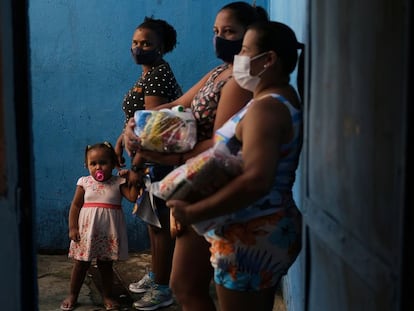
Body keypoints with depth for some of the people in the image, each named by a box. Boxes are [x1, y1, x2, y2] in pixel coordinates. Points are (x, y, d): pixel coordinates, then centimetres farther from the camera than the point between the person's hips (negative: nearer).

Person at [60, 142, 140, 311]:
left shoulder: (118, 182, 0)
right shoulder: (84, 182, 1)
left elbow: (132, 197, -11)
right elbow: (75, 205, 1)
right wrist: (72, 227, -5)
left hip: (109, 231, 0)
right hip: (87, 229, 0)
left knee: (106, 265, 10)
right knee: (81, 264, 8)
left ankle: (107, 296, 24)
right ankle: (72, 296, 22)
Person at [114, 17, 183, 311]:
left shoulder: (157, 76, -19)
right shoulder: (151, 73, 14)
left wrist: (137, 167, -24)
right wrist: (122, 138, 17)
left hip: (159, 159, -11)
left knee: (161, 223, -2)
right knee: (154, 220, 19)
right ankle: (156, 276, 34)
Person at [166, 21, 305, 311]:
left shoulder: (266, 108, -22)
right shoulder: (285, 100, 11)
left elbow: (256, 180, -34)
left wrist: (193, 212, -27)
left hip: (250, 237, -10)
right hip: (271, 231, 10)